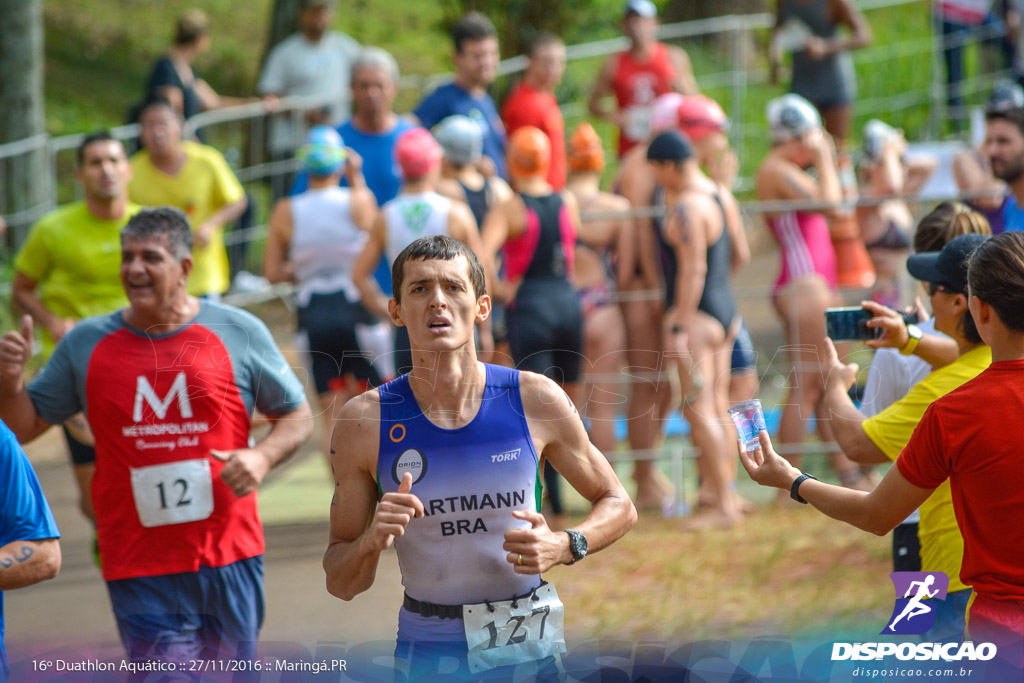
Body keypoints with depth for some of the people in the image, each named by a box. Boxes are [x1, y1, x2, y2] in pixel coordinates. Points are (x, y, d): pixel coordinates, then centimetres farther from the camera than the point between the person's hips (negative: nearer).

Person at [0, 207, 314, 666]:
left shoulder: (240, 333, 3)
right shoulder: (86, 344, 5)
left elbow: (297, 416, 10)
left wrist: (262, 457, -9)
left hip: (228, 559, 1)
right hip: (140, 572, -1)